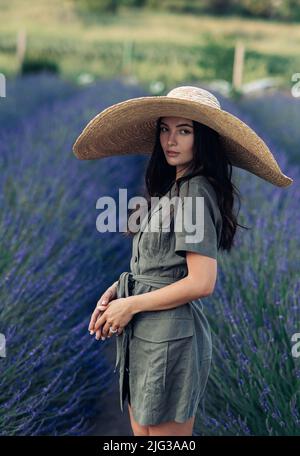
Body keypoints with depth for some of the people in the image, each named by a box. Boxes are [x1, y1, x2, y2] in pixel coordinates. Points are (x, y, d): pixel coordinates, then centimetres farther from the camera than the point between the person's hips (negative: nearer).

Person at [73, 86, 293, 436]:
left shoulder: (196, 192, -15)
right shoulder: (172, 188, 14)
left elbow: (201, 283, -21)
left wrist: (130, 305, -12)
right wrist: (116, 290, 0)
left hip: (170, 337, -9)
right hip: (144, 335, 9)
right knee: (142, 434, 16)